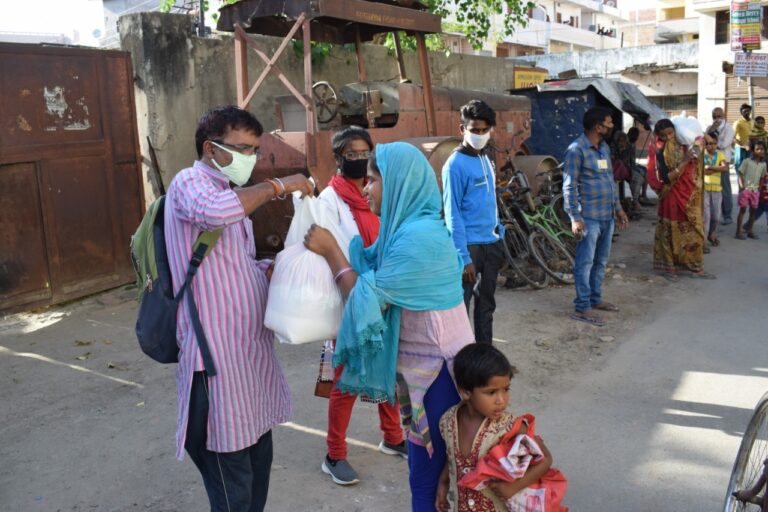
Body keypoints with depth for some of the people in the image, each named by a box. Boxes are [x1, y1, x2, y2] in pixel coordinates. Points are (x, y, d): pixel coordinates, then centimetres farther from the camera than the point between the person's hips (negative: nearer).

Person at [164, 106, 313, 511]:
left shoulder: (234, 196, 19)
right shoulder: (189, 182, -10)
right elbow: (213, 211, -35)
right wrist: (277, 186, -22)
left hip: (251, 347, 9)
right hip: (217, 355, -9)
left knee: (258, 461, 20)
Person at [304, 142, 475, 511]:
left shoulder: (417, 237, -25)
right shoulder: (409, 227, 7)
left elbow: (367, 300, -19)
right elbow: (374, 277, 7)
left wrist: (330, 251, -11)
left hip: (434, 369, -9)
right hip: (423, 364, 9)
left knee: (429, 471, 7)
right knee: (426, 465, 23)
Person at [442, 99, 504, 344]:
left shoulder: (486, 160, 10)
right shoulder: (455, 164, -13)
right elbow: (452, 215, -16)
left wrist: (499, 237, 14)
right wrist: (464, 257, -19)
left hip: (491, 244, 8)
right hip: (470, 246, -8)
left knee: (486, 305, 16)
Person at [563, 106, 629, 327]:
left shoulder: (604, 147, 13)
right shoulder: (577, 149, -14)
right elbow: (569, 186, -16)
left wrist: (618, 208, 20)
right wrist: (575, 217, -21)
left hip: (607, 215, 8)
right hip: (589, 217, -8)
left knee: (601, 261, 16)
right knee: (585, 262, -3)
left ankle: (595, 299, 28)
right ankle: (582, 308, 3)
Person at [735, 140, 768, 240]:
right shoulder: (746, 161, -6)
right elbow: (740, 174, -6)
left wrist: (759, 188, 6)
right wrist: (741, 186, -15)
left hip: (755, 190, 5)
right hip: (745, 189, -5)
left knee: (753, 210, 8)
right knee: (743, 209, -4)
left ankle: (750, 231, 18)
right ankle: (738, 231, 0)